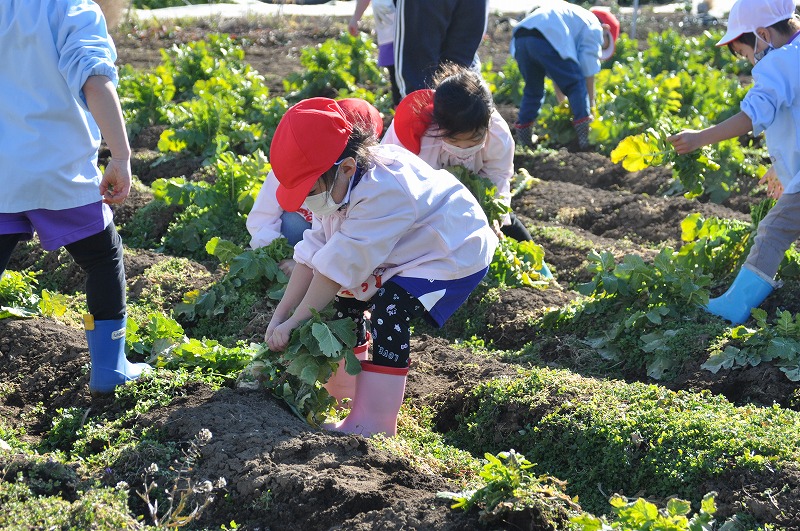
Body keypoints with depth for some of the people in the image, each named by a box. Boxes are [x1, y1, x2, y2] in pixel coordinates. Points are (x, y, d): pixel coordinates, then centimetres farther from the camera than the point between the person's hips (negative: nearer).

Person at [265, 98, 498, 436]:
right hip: (402, 252, 9)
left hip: (453, 252, -9)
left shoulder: (383, 192, -38)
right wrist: (280, 315, -14)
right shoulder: (338, 185, -10)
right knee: (344, 299, 0)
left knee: (390, 309, -26)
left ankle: (371, 427, -25)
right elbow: (313, 253, -8)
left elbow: (340, 265, -34)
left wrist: (295, 322, -27)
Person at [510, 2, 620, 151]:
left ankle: (523, 135, 26)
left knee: (533, 89, 25)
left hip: (520, 38, 8)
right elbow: (588, 71, 15)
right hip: (546, 39, -8)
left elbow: (558, 74, 42)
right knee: (577, 85, 6)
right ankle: (585, 137, 1)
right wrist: (591, 105, 23)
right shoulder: (593, 27, 21)